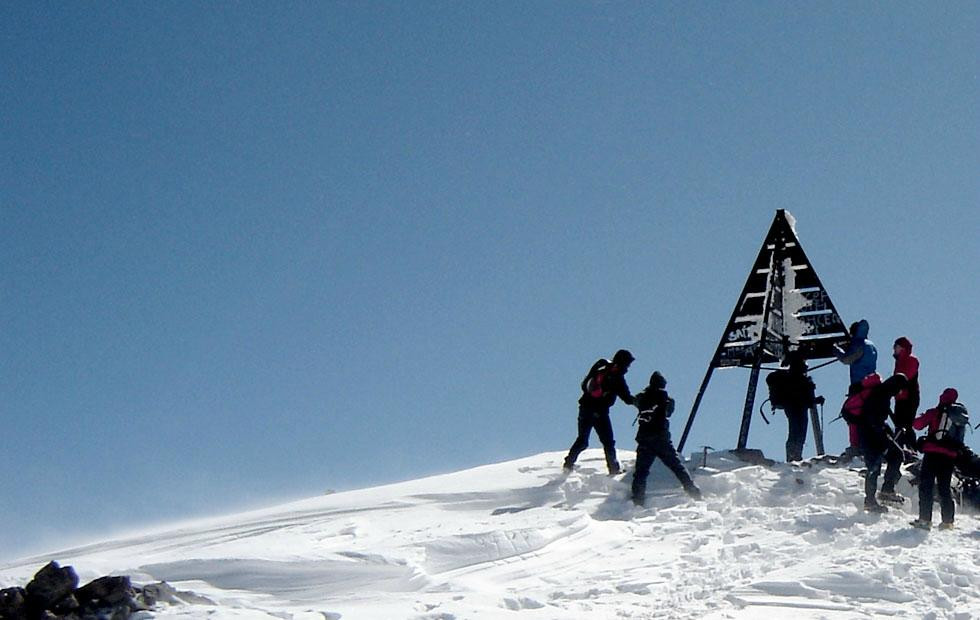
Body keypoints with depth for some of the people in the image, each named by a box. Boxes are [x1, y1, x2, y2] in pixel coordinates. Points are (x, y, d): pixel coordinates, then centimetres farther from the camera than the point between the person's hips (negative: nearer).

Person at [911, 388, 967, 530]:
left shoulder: (936, 412, -3)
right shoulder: (962, 416, 13)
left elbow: (918, 424, -2)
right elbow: (960, 436, 17)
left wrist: (913, 420, 17)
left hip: (933, 452, -5)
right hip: (951, 455, 5)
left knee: (926, 485, -2)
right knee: (944, 487, 14)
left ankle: (925, 519, -9)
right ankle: (948, 521, 12)